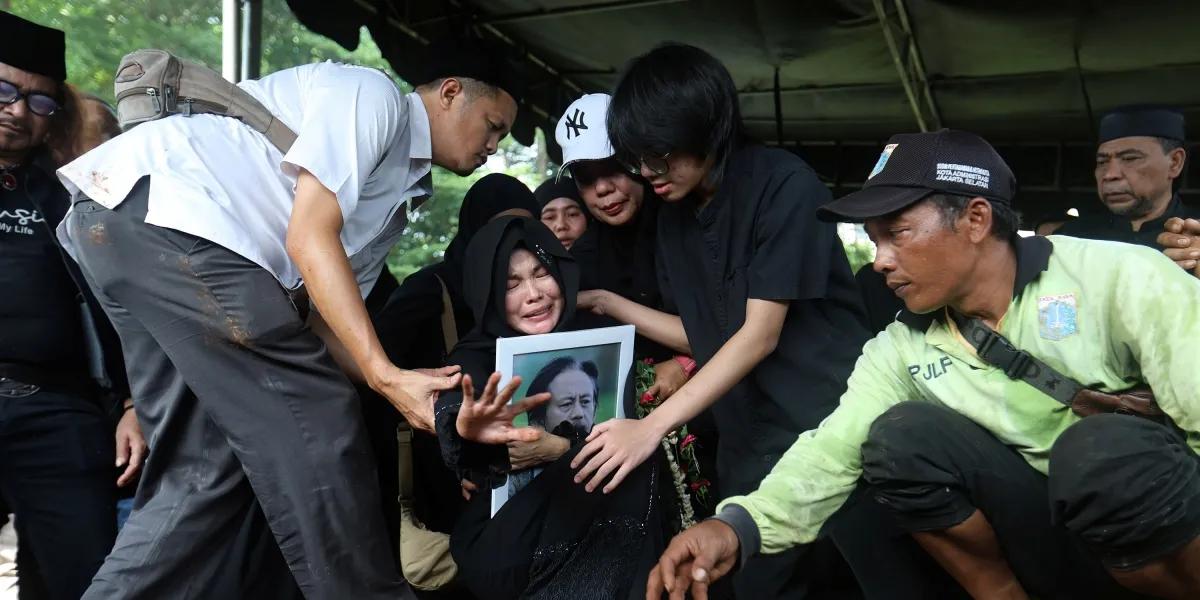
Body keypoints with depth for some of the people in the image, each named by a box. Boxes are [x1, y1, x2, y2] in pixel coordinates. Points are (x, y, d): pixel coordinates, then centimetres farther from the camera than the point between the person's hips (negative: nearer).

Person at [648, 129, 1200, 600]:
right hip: (1053, 544, 3)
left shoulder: (1120, 278, -13)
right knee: (899, 434, -18)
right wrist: (738, 525, -30)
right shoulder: (900, 350, -2)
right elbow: (832, 448, -13)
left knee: (1098, 448, -33)